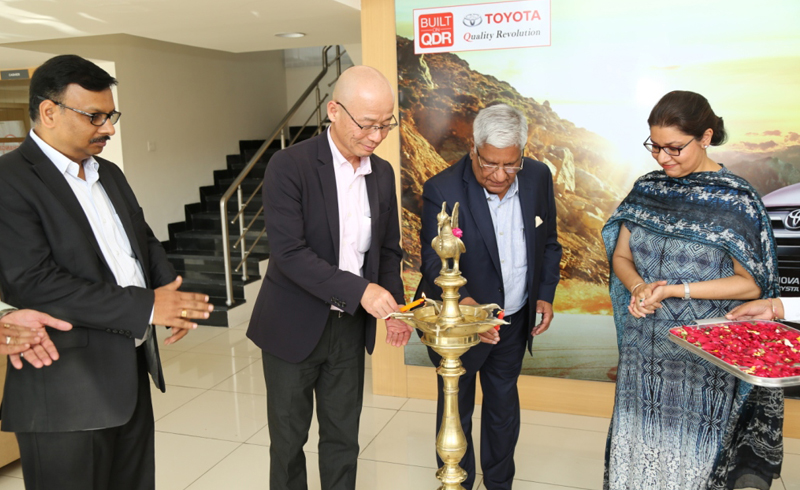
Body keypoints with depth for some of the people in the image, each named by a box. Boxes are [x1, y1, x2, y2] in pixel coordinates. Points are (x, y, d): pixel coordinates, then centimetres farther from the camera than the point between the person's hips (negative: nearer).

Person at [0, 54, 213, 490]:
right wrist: (145, 306, -21)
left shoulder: (109, 174, 14)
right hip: (68, 389, -7)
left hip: (132, 372, 8)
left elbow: (144, 241, 18)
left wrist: (172, 298, -3)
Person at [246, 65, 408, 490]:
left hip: (350, 327, 5)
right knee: (288, 439, 13)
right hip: (294, 326, -4)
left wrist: (394, 305, -4)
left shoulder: (382, 173, 3)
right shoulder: (289, 166, -16)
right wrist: (360, 290, -29)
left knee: (343, 438, 16)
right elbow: (288, 252, -23)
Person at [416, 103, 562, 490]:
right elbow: (435, 260, -27)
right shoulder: (442, 190, -23)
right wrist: (464, 302, -44)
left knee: (503, 405, 23)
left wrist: (545, 294, 0)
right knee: (456, 411, 15)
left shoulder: (538, 177, -8)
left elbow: (548, 243, 6)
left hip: (515, 320, 5)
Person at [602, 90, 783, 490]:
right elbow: (620, 256, 8)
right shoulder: (648, 188, 3)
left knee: (692, 451, 10)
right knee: (638, 441, 15)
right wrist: (639, 288, -13)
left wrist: (674, 290, -18)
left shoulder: (736, 199, -10)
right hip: (642, 350, 4)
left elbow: (751, 284, -10)